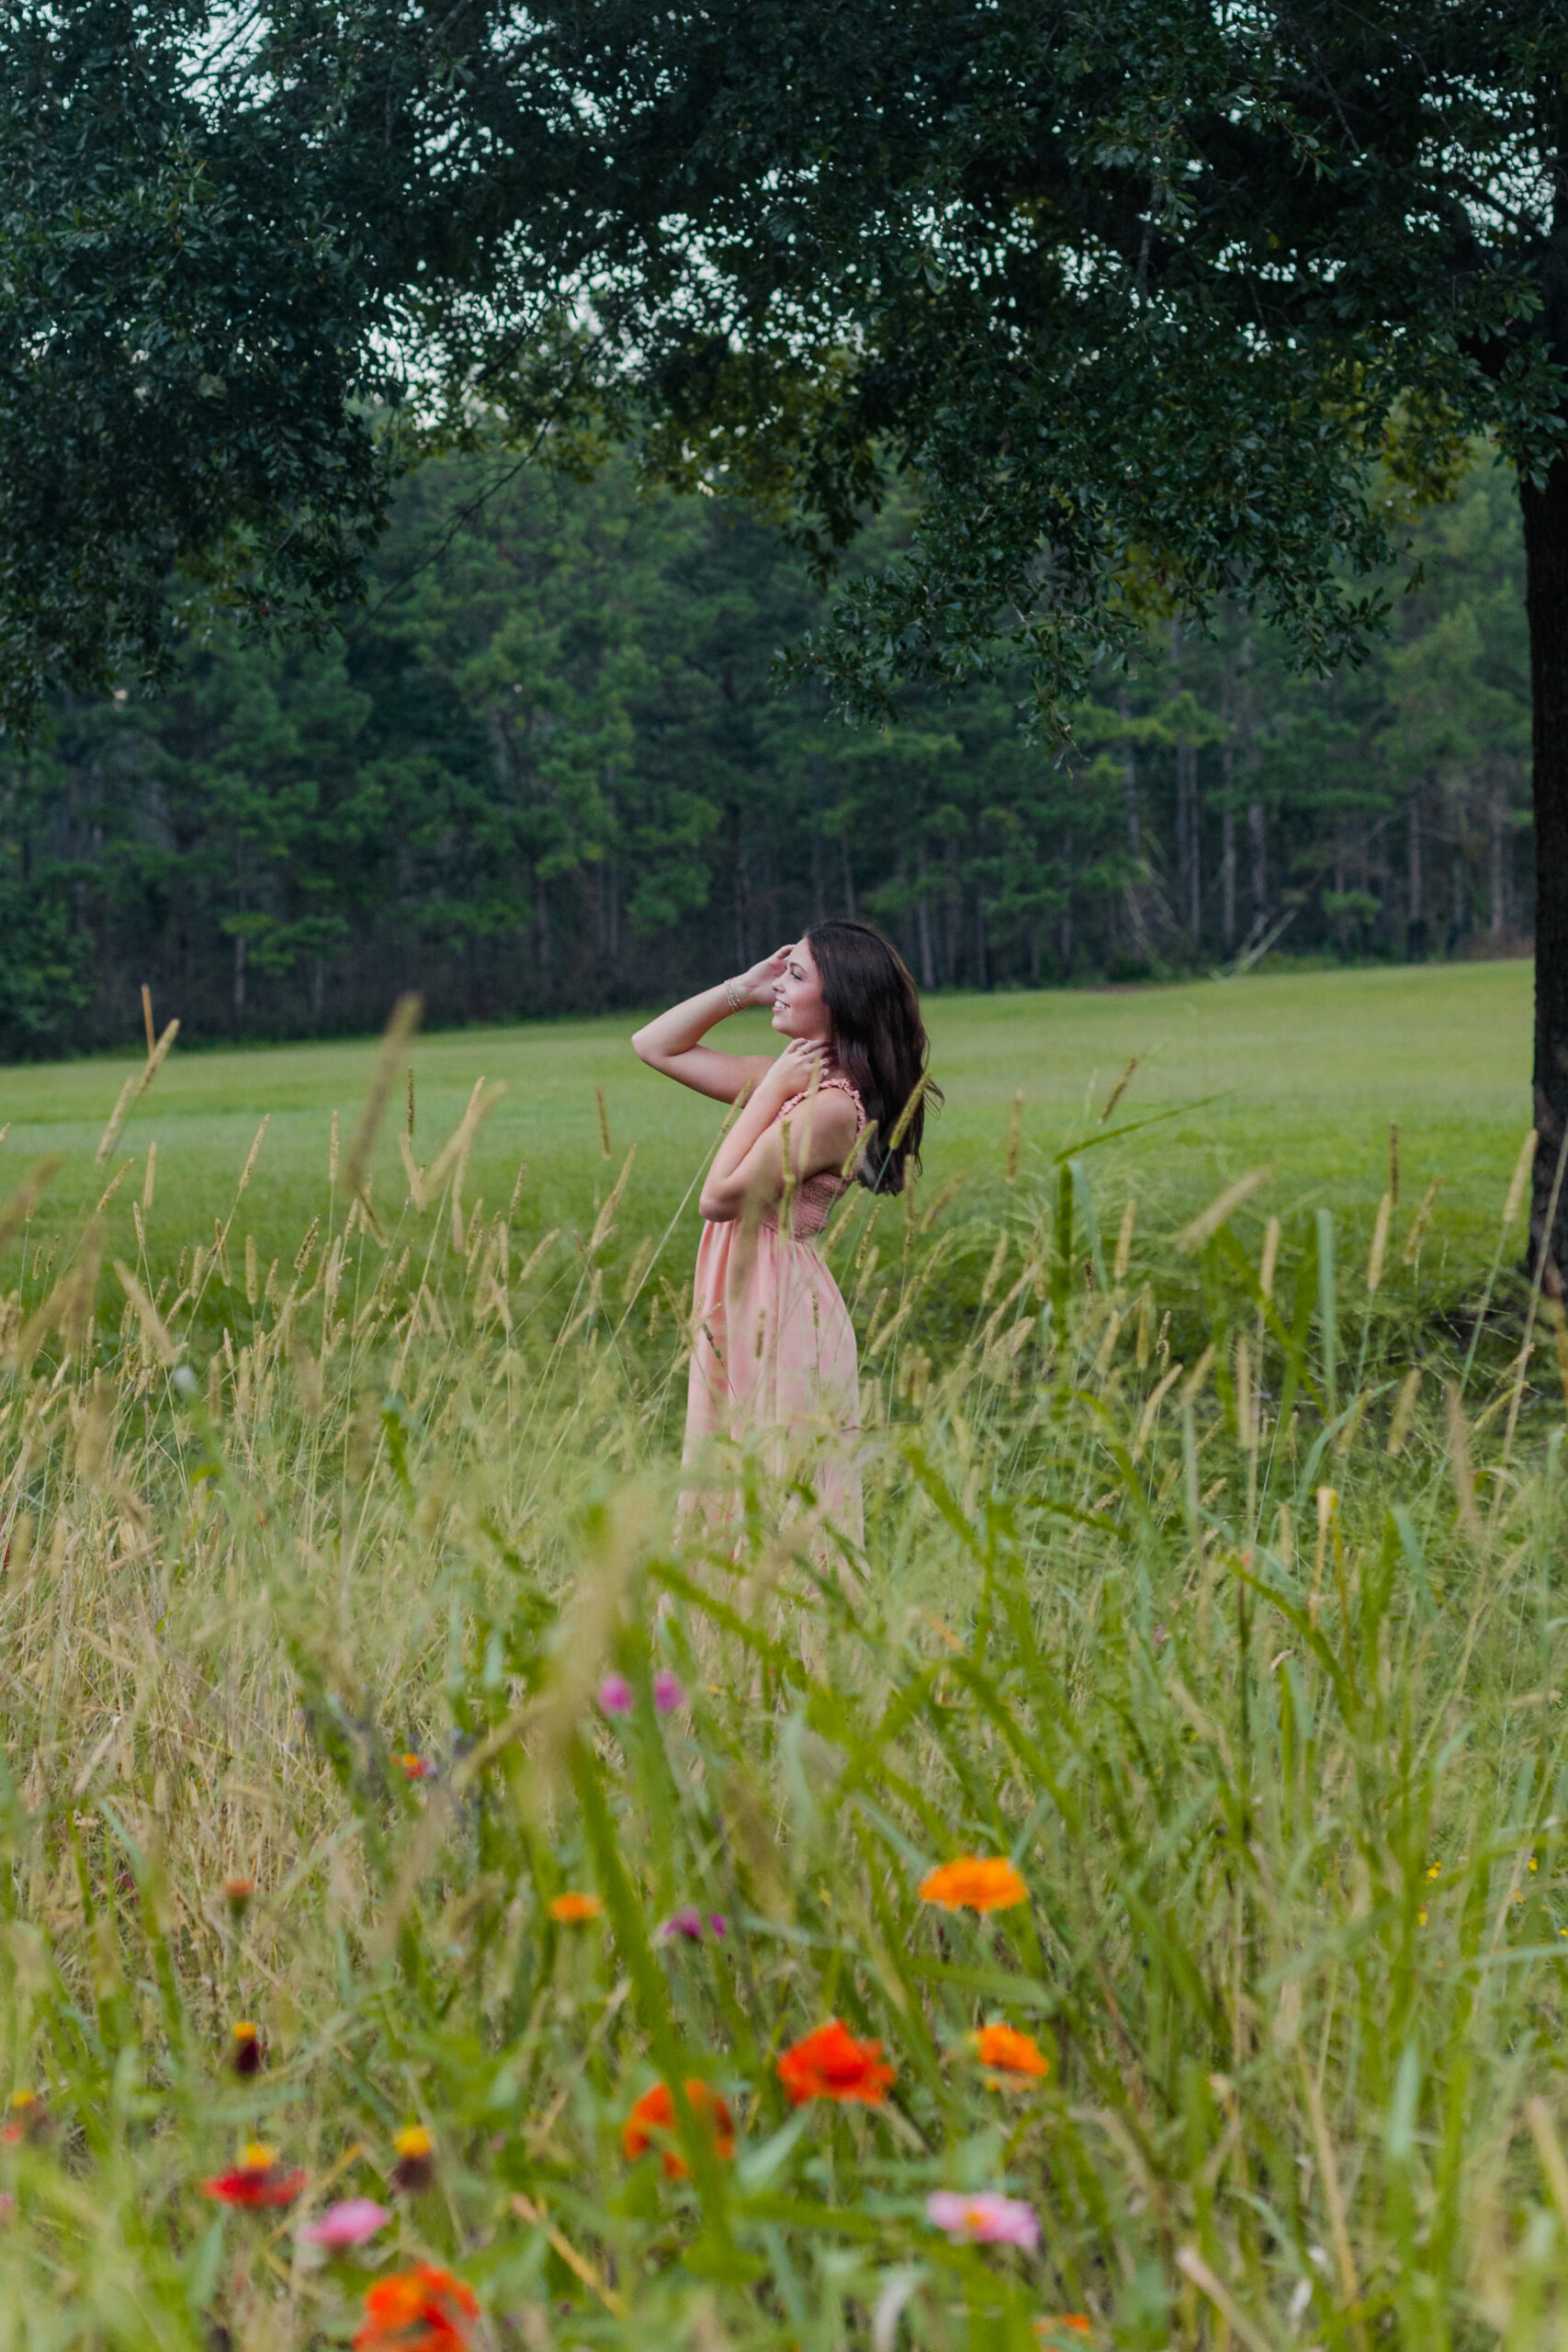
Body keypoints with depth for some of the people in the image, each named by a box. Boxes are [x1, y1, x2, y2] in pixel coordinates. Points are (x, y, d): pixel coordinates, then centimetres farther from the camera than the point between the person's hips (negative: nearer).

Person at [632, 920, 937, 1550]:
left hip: (779, 1313, -9)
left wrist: (771, 1092, -13)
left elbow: (721, 1197, -19)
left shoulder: (832, 1106, -17)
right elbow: (655, 1046, 17)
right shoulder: (797, 1076, 9)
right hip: (742, 1309, 9)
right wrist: (742, 989, 7)